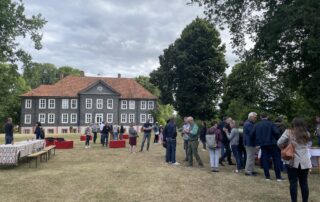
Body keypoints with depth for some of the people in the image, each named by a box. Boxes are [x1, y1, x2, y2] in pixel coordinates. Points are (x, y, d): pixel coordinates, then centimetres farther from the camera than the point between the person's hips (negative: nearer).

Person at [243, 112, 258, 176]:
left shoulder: (248, 123, 16)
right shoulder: (249, 124, -19)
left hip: (248, 142, 11)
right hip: (250, 143, -11)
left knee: (251, 157, 16)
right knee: (250, 157, -5)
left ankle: (251, 170, 24)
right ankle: (248, 171, 1)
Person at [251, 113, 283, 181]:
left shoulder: (257, 125, 4)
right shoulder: (271, 124, -7)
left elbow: (252, 134, 1)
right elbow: (276, 132, -17)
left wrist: (257, 141, 15)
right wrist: (276, 139, 1)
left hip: (263, 145, 3)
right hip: (272, 144, -3)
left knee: (265, 160, 8)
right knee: (276, 160, 8)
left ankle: (267, 176, 10)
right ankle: (278, 177, 9)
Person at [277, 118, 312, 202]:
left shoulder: (289, 132, -5)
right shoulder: (306, 134, 9)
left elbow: (279, 143, -9)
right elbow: (306, 145, 17)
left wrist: (285, 148, 8)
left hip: (292, 161, -4)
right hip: (305, 162, 4)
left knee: (293, 183, 1)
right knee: (304, 183, 10)